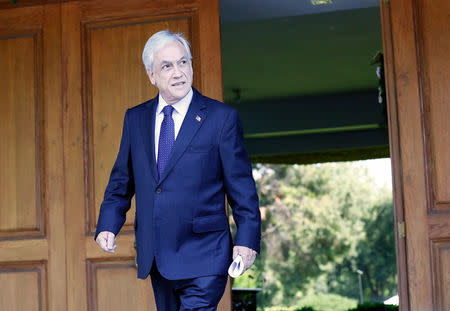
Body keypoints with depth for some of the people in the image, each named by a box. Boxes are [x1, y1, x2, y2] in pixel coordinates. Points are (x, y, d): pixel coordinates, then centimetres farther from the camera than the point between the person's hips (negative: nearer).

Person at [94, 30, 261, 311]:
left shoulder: (222, 117, -3)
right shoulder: (135, 119, 9)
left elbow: (242, 187, -3)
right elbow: (122, 180, 14)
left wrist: (247, 240, -11)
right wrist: (108, 225, 0)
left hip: (202, 258, -5)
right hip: (156, 259, 5)